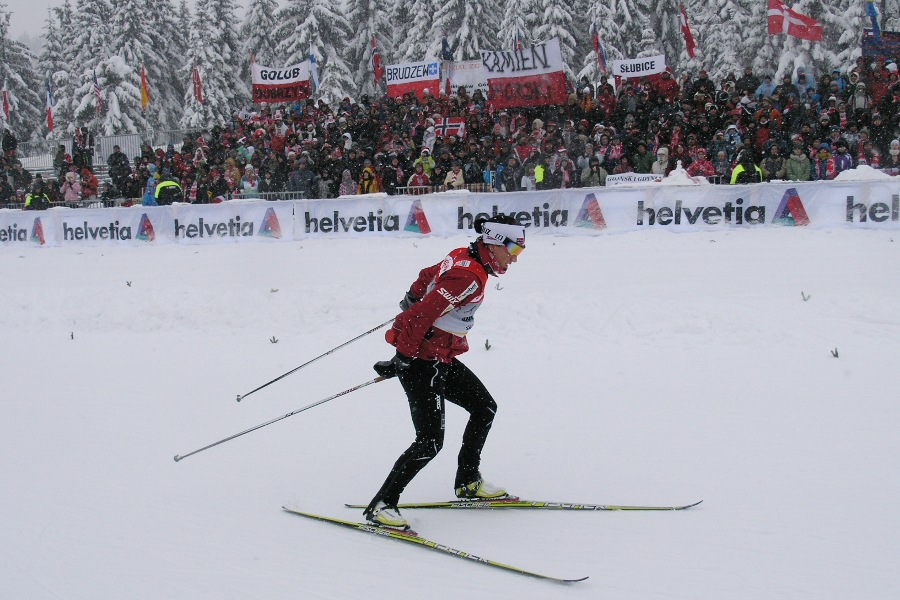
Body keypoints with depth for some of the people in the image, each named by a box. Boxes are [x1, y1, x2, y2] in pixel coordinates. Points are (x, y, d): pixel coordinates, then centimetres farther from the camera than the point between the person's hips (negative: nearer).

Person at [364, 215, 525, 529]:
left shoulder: (463, 258, 6)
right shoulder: (469, 276, -22)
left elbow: (428, 275, 25)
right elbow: (423, 315, -26)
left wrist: (412, 298, 44)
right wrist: (403, 358, -21)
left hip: (442, 358, 10)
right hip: (422, 361, -10)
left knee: (485, 408, 17)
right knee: (430, 441, -11)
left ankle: (468, 482, 30)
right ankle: (381, 505, -2)